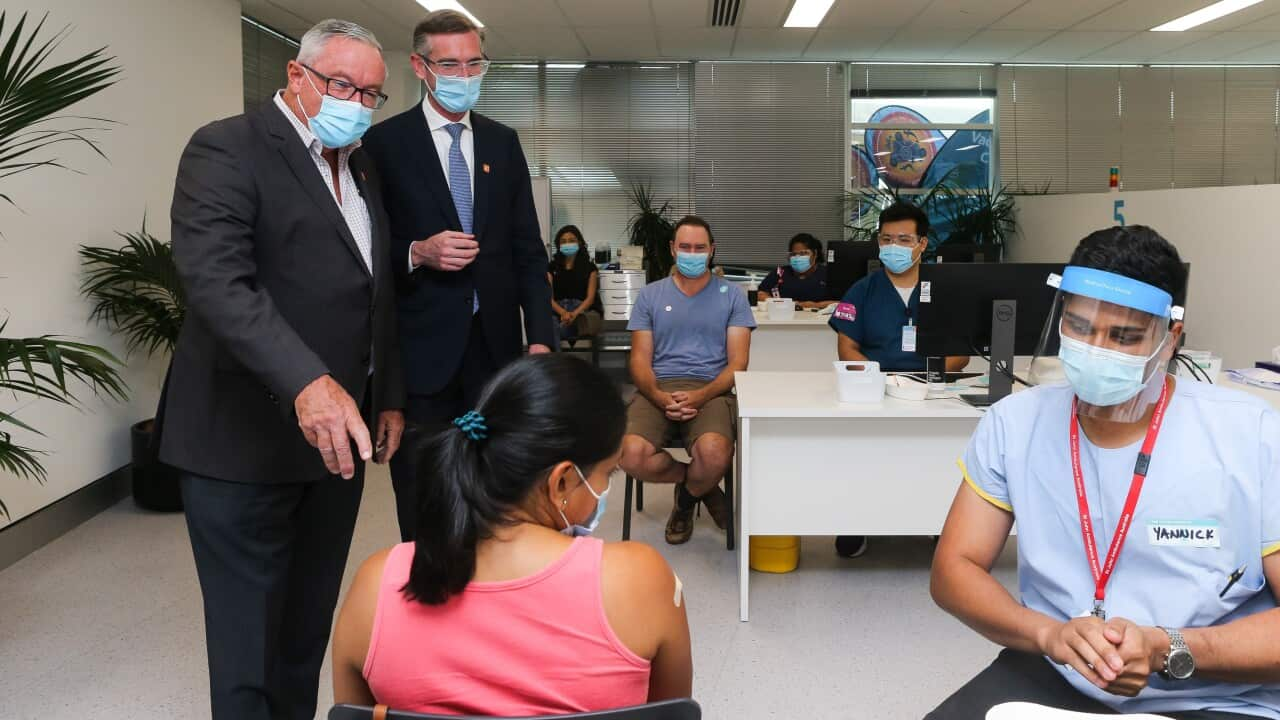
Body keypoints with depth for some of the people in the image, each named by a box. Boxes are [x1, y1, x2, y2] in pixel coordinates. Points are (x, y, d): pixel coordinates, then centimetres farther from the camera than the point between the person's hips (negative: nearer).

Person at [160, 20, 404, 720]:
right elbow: (215, 279, -24)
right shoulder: (227, 149, -10)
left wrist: (388, 396, 15)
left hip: (335, 432, 7)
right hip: (248, 439, -7)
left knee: (311, 624, 16)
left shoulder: (362, 167, 15)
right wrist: (307, 382, -35)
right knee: (250, 634, 3)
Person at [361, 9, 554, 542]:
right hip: (423, 347, -3)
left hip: (495, 341, 3)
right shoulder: (386, 142, -1)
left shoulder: (502, 143, 10)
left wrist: (540, 335, 2)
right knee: (422, 503, 7)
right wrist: (418, 254, -19)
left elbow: (527, 248, 10)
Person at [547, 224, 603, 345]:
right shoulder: (552, 267, 17)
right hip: (558, 311, 1)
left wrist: (574, 313, -18)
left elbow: (590, 297, 3)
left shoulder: (589, 267, 14)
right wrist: (563, 313, -16)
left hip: (583, 310, 0)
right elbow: (549, 297, 6)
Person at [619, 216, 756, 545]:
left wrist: (701, 396, -16)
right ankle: (700, 484, 5)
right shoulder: (650, 295, 14)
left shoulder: (732, 295, 10)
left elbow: (738, 363, 3)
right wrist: (660, 397, -15)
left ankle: (687, 497, 5)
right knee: (632, 456, -29)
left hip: (712, 389, -1)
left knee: (714, 453, -35)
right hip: (658, 389, 2)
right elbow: (640, 360, 7)